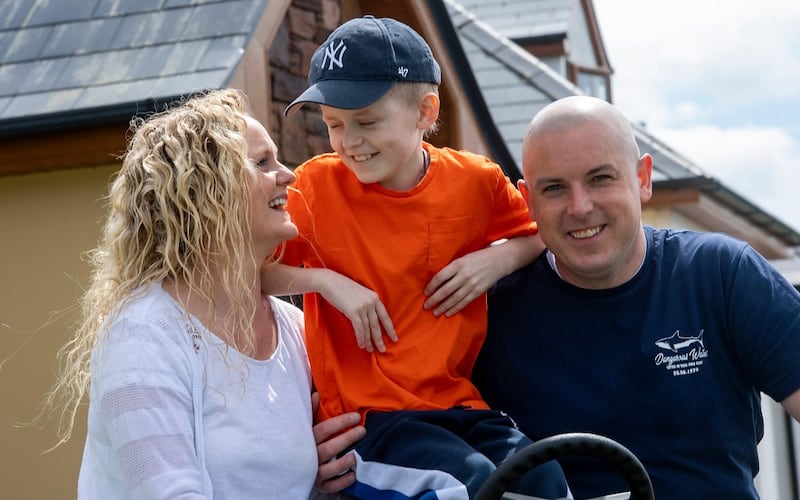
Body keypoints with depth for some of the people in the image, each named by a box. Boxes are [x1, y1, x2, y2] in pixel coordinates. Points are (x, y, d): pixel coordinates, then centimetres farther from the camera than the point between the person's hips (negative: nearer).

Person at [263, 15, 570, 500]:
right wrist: (326, 280, -13)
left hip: (461, 405, 3)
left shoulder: (475, 180, 2)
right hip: (367, 413, -3)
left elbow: (539, 232, 19)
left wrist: (500, 258, -1)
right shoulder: (317, 185, -4)